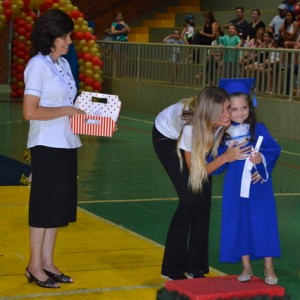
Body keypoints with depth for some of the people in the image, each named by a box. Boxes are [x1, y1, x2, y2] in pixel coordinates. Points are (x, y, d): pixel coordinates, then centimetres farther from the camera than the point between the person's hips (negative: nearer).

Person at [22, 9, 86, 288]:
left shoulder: (64, 64, 12)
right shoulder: (38, 65, -13)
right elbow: (30, 111, -19)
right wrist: (66, 110, -16)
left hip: (66, 144, 8)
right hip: (46, 146, -8)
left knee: (59, 205, 12)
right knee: (44, 206, 0)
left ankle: (48, 262, 22)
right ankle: (35, 266, 11)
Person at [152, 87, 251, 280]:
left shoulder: (223, 121, -31)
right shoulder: (190, 125, -42)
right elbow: (196, 171, -29)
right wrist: (226, 157, -40)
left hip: (197, 138, 5)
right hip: (167, 137, -5)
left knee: (204, 200, -5)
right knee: (190, 200, -14)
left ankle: (196, 266, 9)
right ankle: (173, 269, 1)